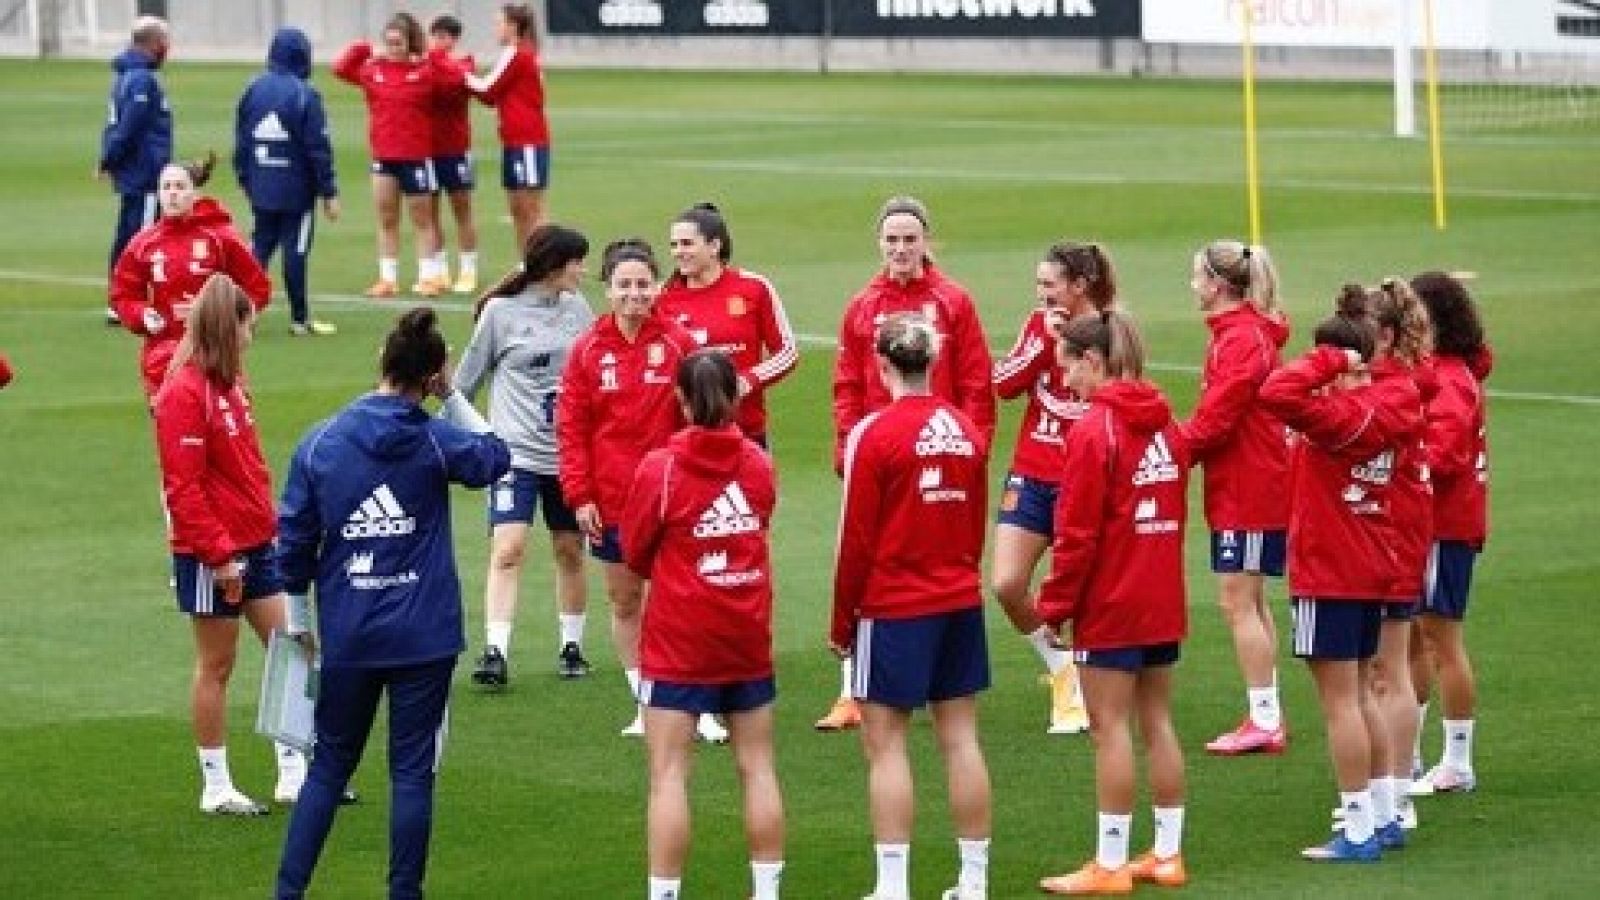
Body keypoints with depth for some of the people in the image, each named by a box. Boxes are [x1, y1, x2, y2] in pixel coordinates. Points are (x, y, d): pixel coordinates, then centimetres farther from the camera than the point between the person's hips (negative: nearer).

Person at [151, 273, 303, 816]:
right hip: (211, 556, -9)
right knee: (216, 665, 1)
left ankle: (294, 775, 15)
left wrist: (270, 524, 13)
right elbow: (183, 486, -20)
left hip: (255, 546, 9)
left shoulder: (229, 383, 11)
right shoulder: (184, 392, -17)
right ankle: (216, 789, 11)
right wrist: (219, 556, -20)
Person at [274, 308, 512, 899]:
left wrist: (298, 618, 14)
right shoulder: (437, 443, -7)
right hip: (424, 637, -2)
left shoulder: (318, 445, -4)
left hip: (346, 636, 2)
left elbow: (294, 540, 1)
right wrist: (452, 397, 12)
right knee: (412, 770, 5)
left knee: (330, 765, 13)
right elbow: (495, 456, 15)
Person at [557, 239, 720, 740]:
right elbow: (571, 427, 1)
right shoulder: (588, 350, 0)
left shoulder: (678, 343, -3)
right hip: (610, 500, 2)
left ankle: (702, 711, -2)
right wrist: (579, 495, -5)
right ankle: (644, 707, 21)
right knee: (624, 602, 10)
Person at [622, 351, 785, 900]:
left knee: (669, 774, -2)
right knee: (757, 766, 12)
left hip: (679, 642, -4)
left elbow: (634, 554, -2)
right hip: (748, 637, 4)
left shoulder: (660, 468, -12)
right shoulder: (758, 464, 0)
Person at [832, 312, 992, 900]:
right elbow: (978, 525, 10)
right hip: (961, 604, 5)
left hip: (893, 608, -5)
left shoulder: (874, 433, -12)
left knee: (885, 742, 0)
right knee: (960, 738, 9)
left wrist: (842, 621, 0)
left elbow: (856, 539, -9)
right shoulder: (967, 430, 3)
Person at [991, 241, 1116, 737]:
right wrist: (1044, 339, -10)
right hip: (1032, 476, 5)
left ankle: (1078, 697, 15)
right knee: (1007, 586, -4)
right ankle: (1059, 667, 20)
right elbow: (1003, 383, -1)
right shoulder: (1040, 324, 6)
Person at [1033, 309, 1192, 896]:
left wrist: (1055, 604, -7)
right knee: (1158, 722, 13)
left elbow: (1077, 533, -15)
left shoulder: (1094, 431, -15)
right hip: (1164, 604, 7)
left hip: (1109, 606, -7)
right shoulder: (1166, 425, 7)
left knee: (1111, 727, -3)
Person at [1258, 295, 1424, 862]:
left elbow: (1276, 394, -34)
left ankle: (1359, 831, 0)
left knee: (1339, 701, -2)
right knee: (1360, 694, 18)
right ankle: (1381, 816, 24)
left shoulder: (1335, 416, -21)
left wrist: (1328, 363, -22)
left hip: (1329, 578, -8)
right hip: (1371, 573, 8)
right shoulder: (1388, 407, 3)